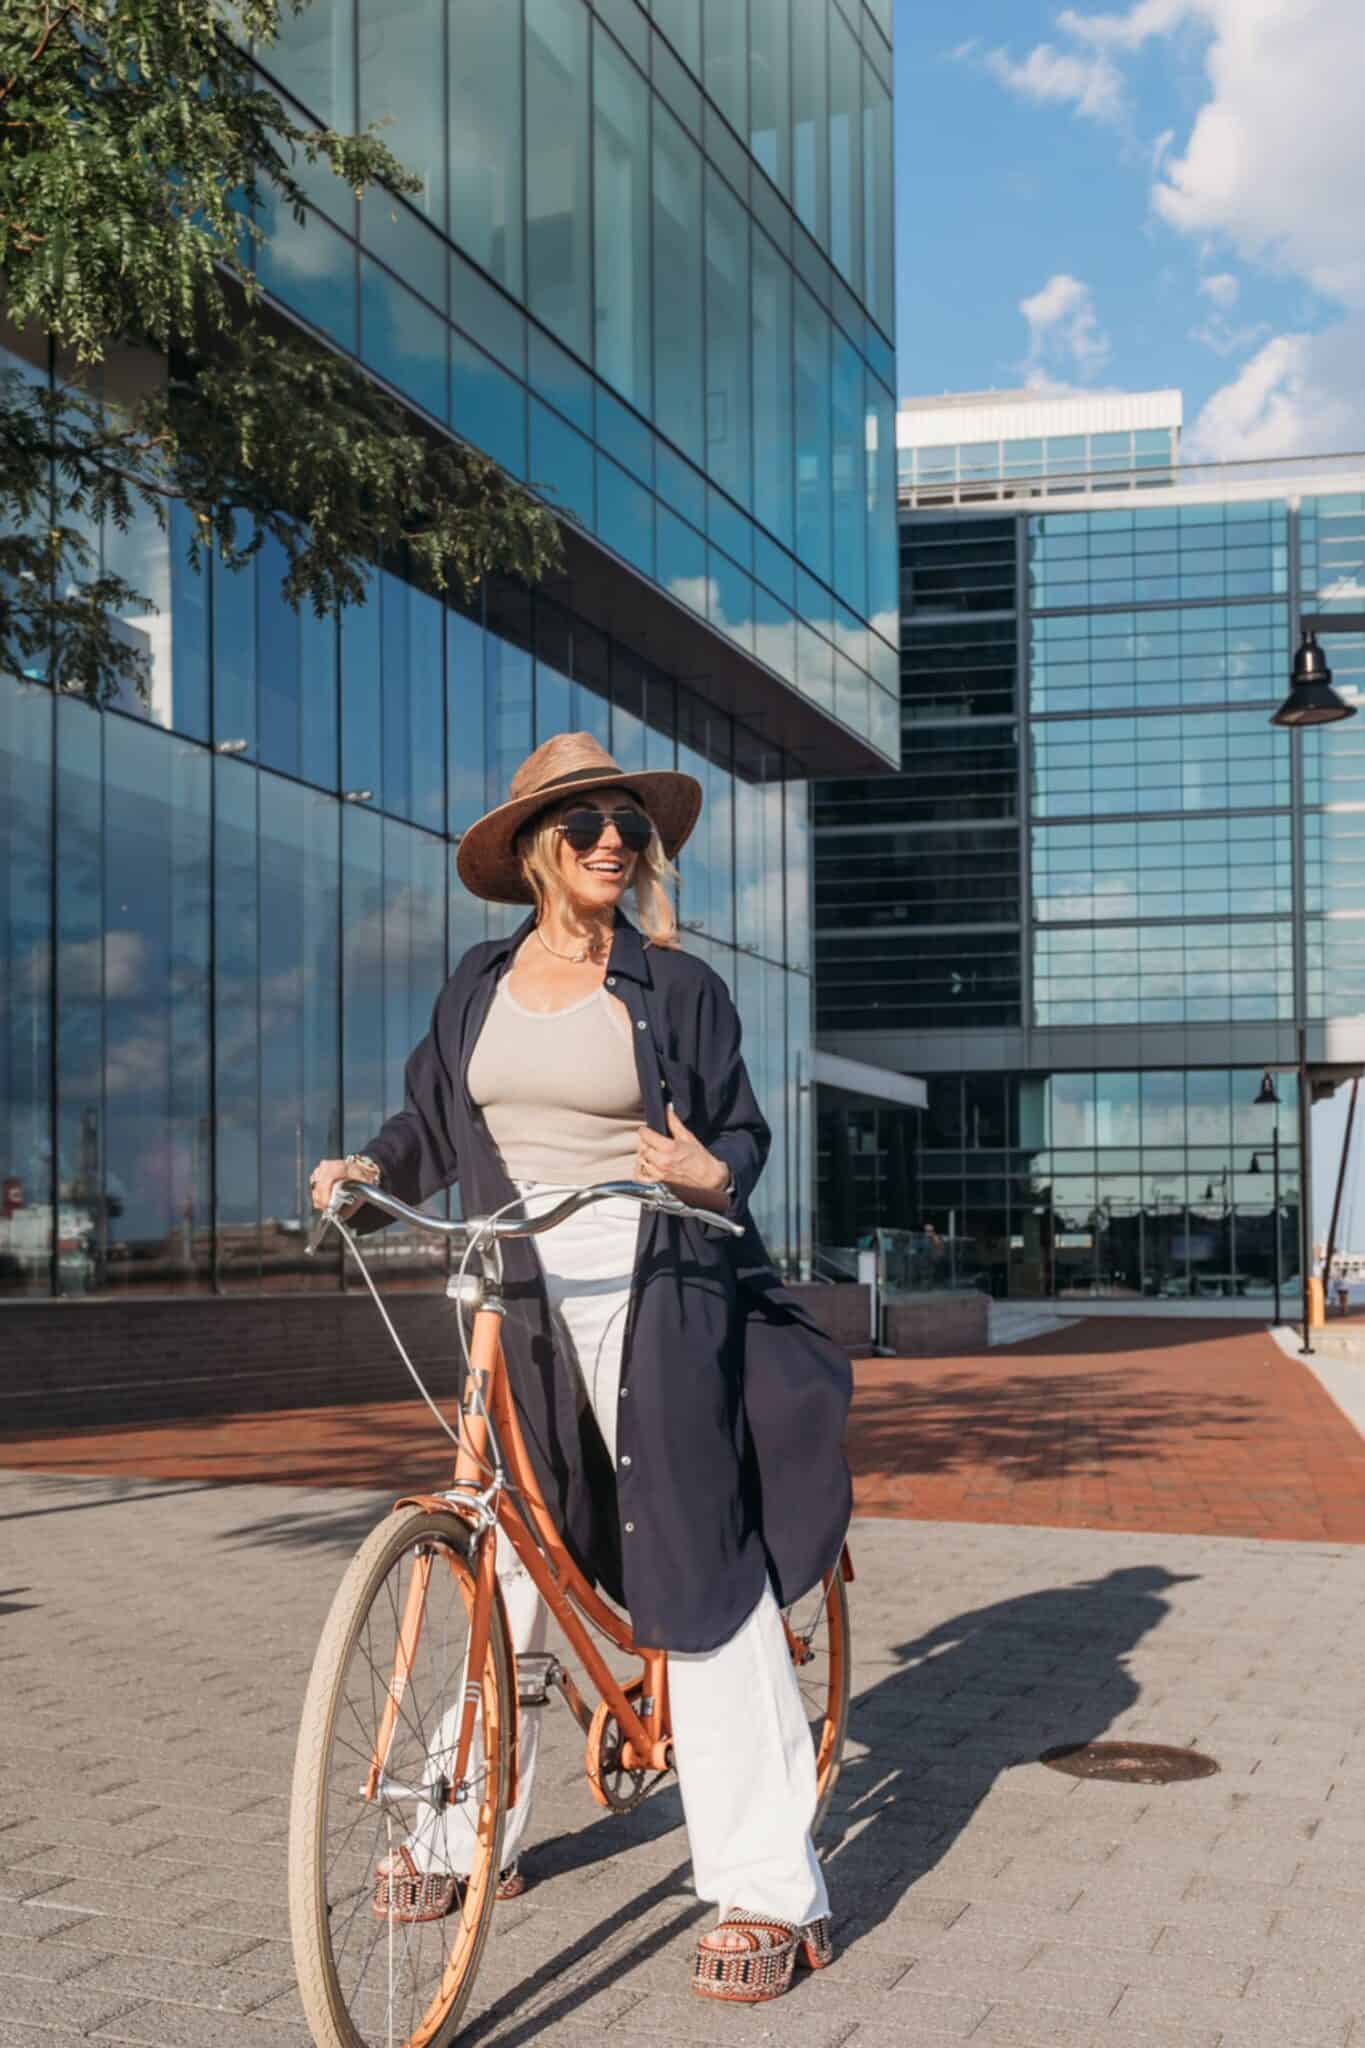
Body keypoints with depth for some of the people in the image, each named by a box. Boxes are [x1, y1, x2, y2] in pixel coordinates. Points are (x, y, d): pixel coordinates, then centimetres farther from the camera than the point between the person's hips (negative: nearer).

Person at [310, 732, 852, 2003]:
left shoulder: (678, 988, 3)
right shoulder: (479, 984, 12)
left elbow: (744, 1132, 2)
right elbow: (431, 1121, 16)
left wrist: (714, 1176, -19)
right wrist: (371, 1166, -4)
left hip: (656, 1298, -3)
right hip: (516, 1302, 4)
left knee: (700, 1573, -6)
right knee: (504, 1571, 9)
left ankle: (768, 1890, -1)